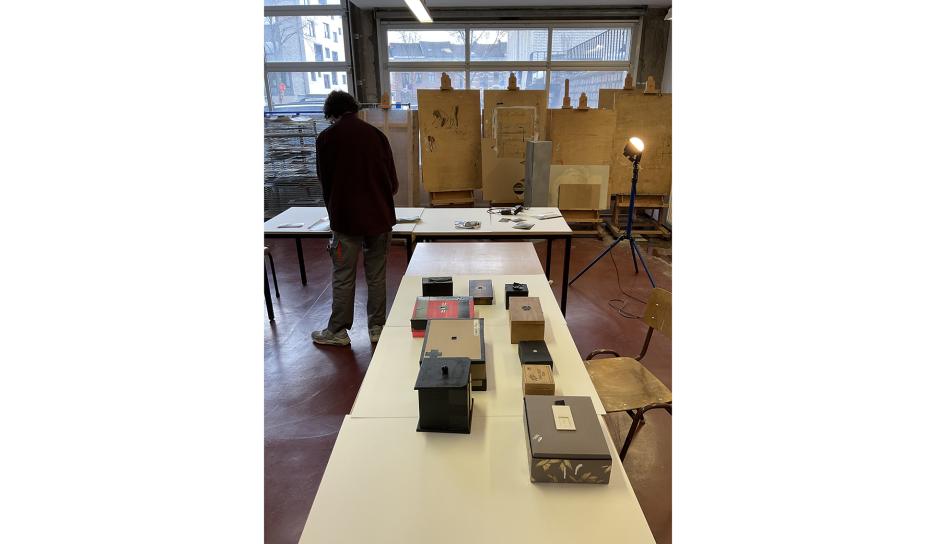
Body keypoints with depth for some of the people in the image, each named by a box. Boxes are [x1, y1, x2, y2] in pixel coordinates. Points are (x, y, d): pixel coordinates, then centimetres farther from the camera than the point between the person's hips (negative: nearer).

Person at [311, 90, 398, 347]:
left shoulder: (326, 138, -3)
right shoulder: (376, 134, 4)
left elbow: (325, 181, 3)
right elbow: (393, 180, 6)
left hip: (346, 219, -3)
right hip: (380, 216, 3)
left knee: (343, 277, 7)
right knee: (377, 275, 11)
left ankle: (338, 331, 17)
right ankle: (377, 327, 20)